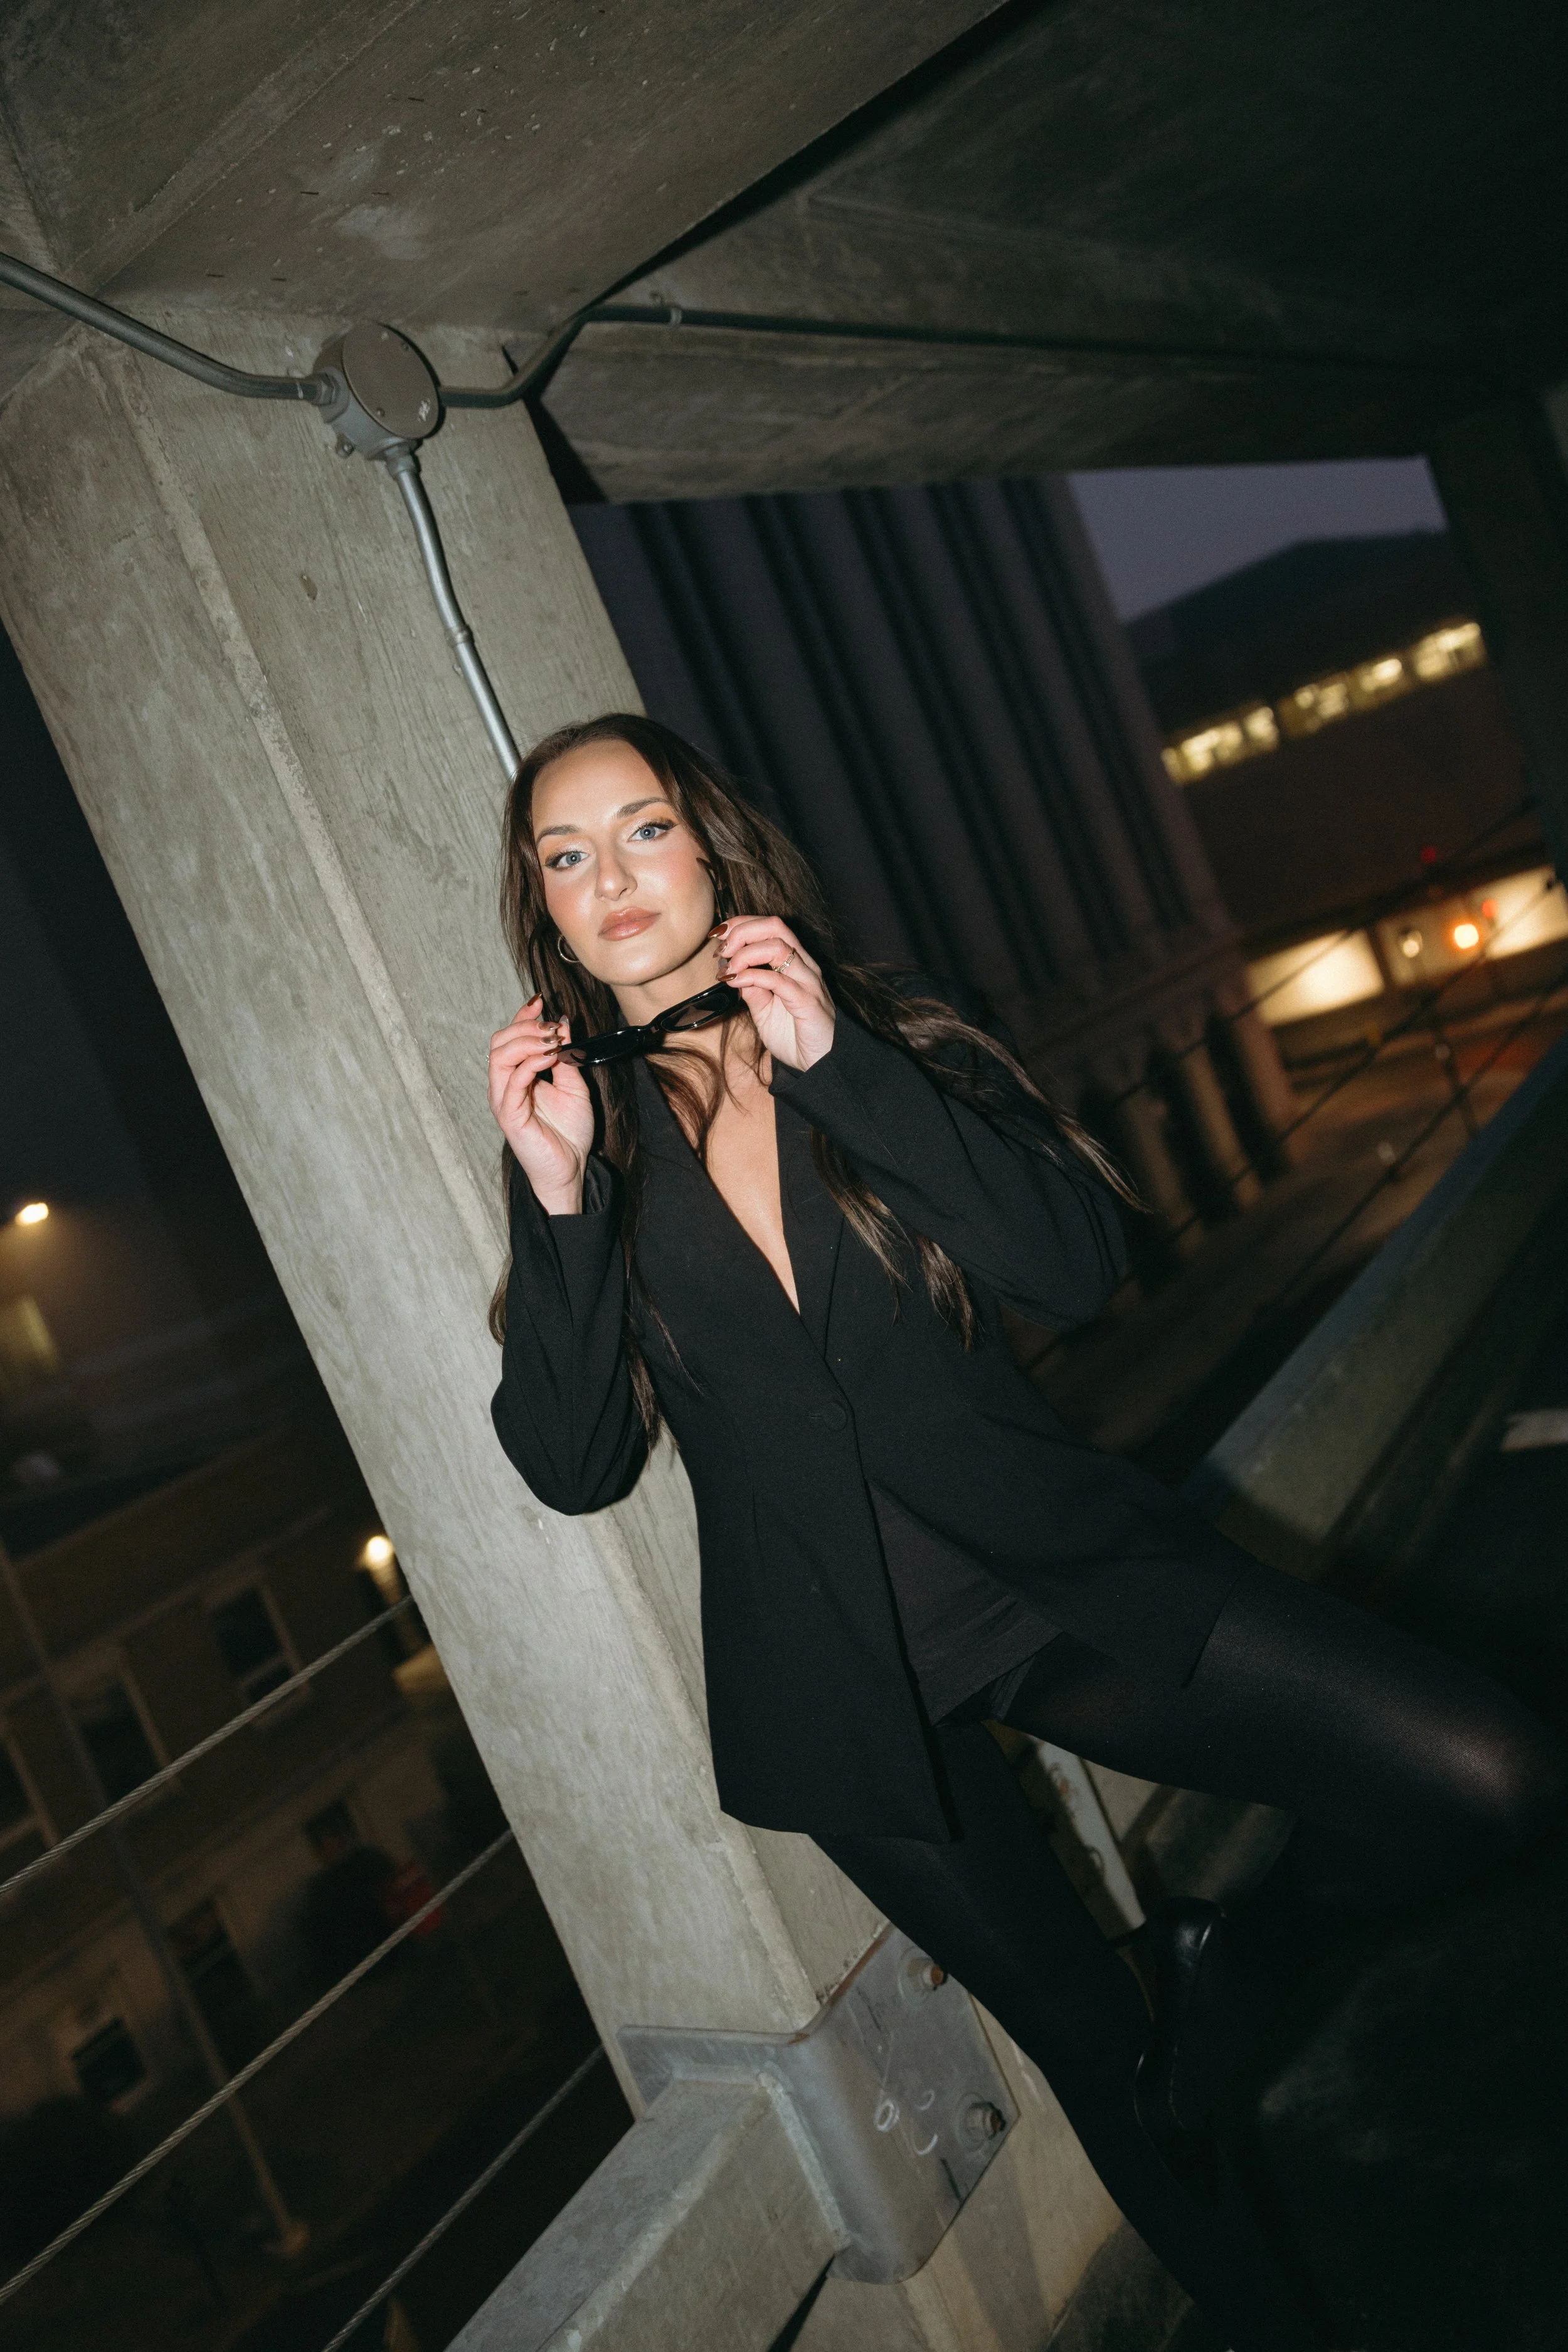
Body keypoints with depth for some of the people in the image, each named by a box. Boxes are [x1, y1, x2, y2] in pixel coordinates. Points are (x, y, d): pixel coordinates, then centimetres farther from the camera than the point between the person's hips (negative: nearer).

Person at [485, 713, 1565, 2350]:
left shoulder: (892, 1033, 2)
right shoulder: (580, 1130, 2)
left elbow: (1079, 1267, -14)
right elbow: (574, 1465, -6)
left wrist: (839, 1063, -20)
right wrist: (557, 1195, -19)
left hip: (1052, 1566, 1)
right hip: (838, 1677, 0)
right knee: (1090, 2049, 13)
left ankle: (1221, 1978, 12)